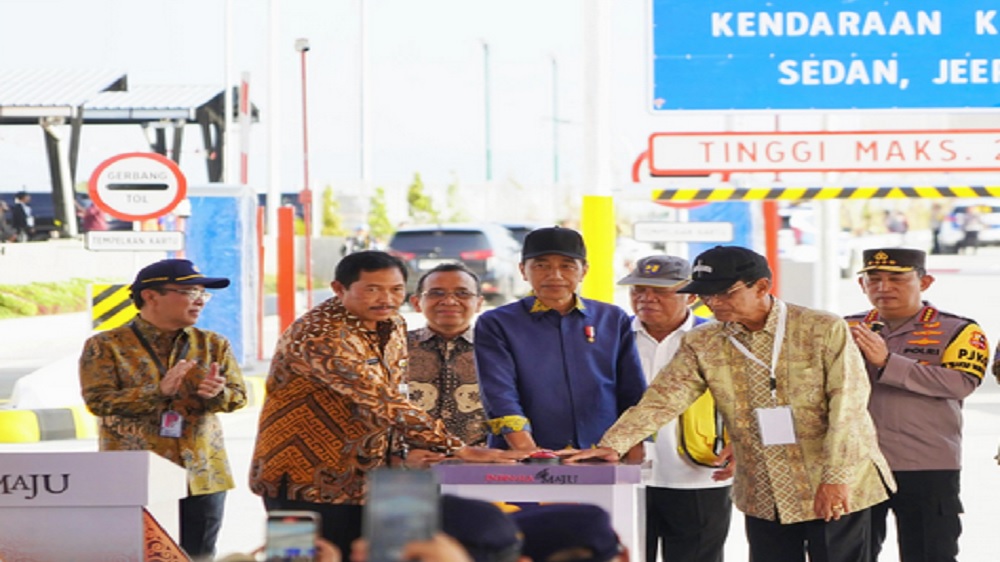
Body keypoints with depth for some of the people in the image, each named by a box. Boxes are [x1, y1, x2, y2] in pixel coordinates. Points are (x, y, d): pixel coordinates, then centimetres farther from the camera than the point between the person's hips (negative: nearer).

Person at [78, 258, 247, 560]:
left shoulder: (213, 345, 12)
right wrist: (159, 392, -23)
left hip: (203, 478, 4)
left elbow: (239, 396, 7)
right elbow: (98, 400, -11)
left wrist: (218, 393, -18)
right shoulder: (105, 347, 0)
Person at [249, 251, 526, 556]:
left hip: (363, 482, 8)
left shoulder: (393, 327, 6)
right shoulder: (320, 335, -23)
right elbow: (381, 401, -30)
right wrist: (458, 449, -33)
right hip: (307, 485, -8)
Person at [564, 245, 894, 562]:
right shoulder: (702, 344, 5)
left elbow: (848, 406, -11)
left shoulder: (824, 330, -7)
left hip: (836, 493, -4)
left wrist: (837, 478, -18)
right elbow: (663, 398, -4)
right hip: (764, 498, 4)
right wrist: (613, 445, -18)